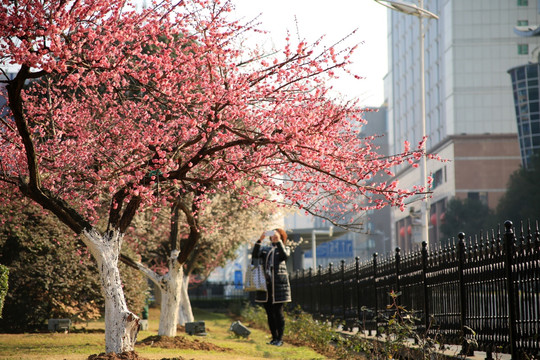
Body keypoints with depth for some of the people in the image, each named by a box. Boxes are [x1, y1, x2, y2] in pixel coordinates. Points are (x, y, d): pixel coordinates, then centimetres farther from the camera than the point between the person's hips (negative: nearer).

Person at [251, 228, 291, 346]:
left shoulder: (285, 248, 9)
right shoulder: (265, 249, 18)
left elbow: (285, 255, -14)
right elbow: (255, 255, 0)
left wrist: (278, 241, -20)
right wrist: (260, 240, -10)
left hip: (278, 285, -4)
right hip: (266, 284, 4)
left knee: (278, 312, -6)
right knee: (269, 313, 5)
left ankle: (280, 339, -2)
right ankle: (274, 338, 13)